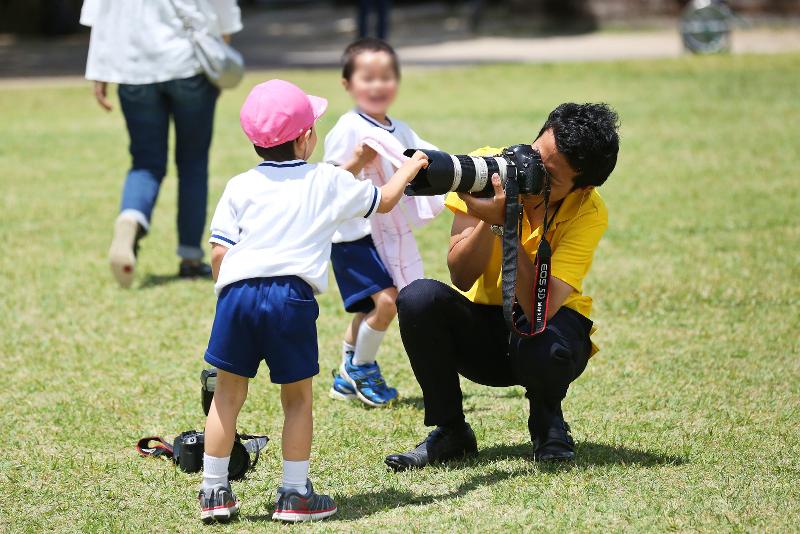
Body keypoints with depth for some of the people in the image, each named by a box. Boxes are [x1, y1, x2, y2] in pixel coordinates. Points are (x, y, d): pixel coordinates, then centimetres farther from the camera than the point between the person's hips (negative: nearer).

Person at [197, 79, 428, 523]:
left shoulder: (240, 187, 13)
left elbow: (219, 253, 7)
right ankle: (295, 494, 12)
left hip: (238, 291, 2)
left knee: (228, 392, 11)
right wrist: (409, 168, 45)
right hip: (292, 295, -2)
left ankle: (214, 490, 13)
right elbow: (384, 201, 27)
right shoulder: (328, 181, 12)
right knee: (297, 397, 10)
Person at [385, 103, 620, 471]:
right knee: (419, 298, -28)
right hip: (479, 327, 3)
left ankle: (546, 419, 1)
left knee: (545, 348, -38)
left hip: (547, 324, -2)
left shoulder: (588, 213, -22)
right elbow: (461, 278, -20)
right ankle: (450, 431, -7)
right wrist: (490, 216, -36)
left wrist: (504, 223, -39)